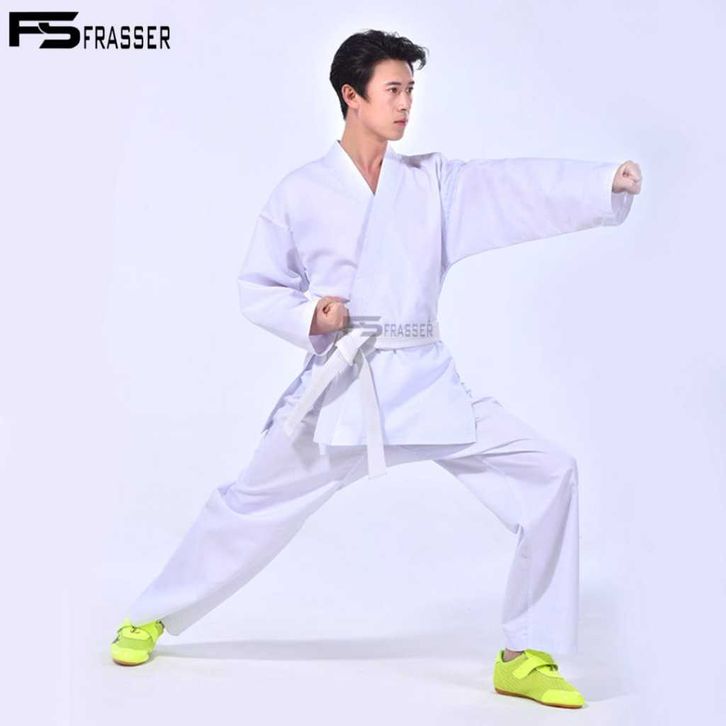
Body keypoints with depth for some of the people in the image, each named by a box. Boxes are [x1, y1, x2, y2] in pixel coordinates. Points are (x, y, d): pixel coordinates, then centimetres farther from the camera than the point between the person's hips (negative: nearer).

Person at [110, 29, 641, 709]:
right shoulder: (300, 192, -1)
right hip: (338, 387, -2)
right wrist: (306, 314, -15)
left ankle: (525, 656, 4)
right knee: (248, 504, 6)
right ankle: (149, 616, 34)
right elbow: (255, 288, 5)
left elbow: (520, 185, -8)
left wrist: (607, 180, -23)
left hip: (425, 383, 3)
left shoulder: (435, 182, 5)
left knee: (548, 472, -9)